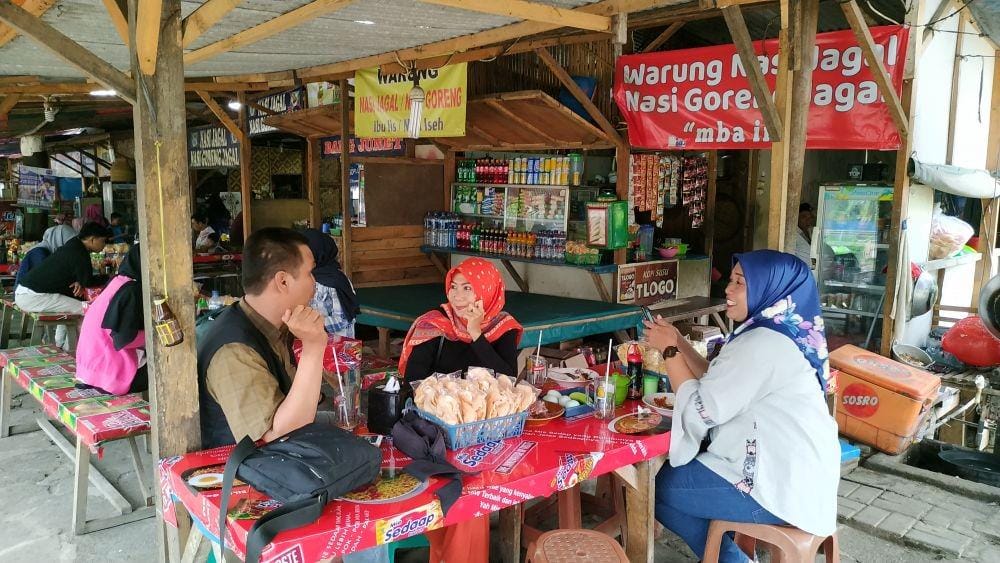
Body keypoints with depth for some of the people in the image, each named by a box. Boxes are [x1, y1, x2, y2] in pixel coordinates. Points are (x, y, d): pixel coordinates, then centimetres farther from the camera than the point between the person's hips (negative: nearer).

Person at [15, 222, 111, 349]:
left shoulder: (73, 246, 14)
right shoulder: (79, 253, -16)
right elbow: (88, 281, -13)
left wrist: (79, 283, -1)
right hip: (32, 296, -11)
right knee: (86, 310, -16)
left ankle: (60, 345, 30)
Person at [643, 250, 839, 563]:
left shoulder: (763, 344, -24)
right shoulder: (778, 333, 7)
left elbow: (699, 411, -21)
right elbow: (715, 383, 11)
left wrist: (669, 350, -12)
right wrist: (678, 342, 2)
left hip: (781, 488, -10)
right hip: (794, 473, 10)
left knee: (659, 487, 0)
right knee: (673, 472, 18)